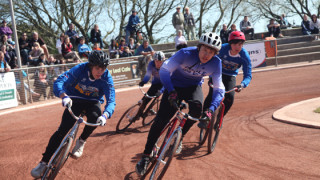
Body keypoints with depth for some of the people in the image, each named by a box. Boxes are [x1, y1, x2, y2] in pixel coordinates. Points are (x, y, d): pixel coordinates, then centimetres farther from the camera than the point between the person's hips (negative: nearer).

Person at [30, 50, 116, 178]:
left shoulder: (106, 77, -23)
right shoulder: (81, 69, -26)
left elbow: (111, 100, -29)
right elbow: (59, 82, -33)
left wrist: (105, 115, -50)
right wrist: (64, 96, -54)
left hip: (93, 102, 1)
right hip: (75, 99, -1)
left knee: (95, 116, -34)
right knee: (62, 130, -14)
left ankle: (81, 141, -4)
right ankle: (44, 163, -4)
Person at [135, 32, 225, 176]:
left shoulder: (216, 63, -21)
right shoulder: (186, 54, -28)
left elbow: (219, 89, -16)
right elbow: (164, 70, -26)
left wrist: (211, 109, -32)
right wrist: (171, 91, -40)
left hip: (193, 87, 2)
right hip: (175, 86, -2)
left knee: (197, 108, -32)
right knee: (161, 119, -16)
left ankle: (180, 137, -5)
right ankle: (146, 156, -3)